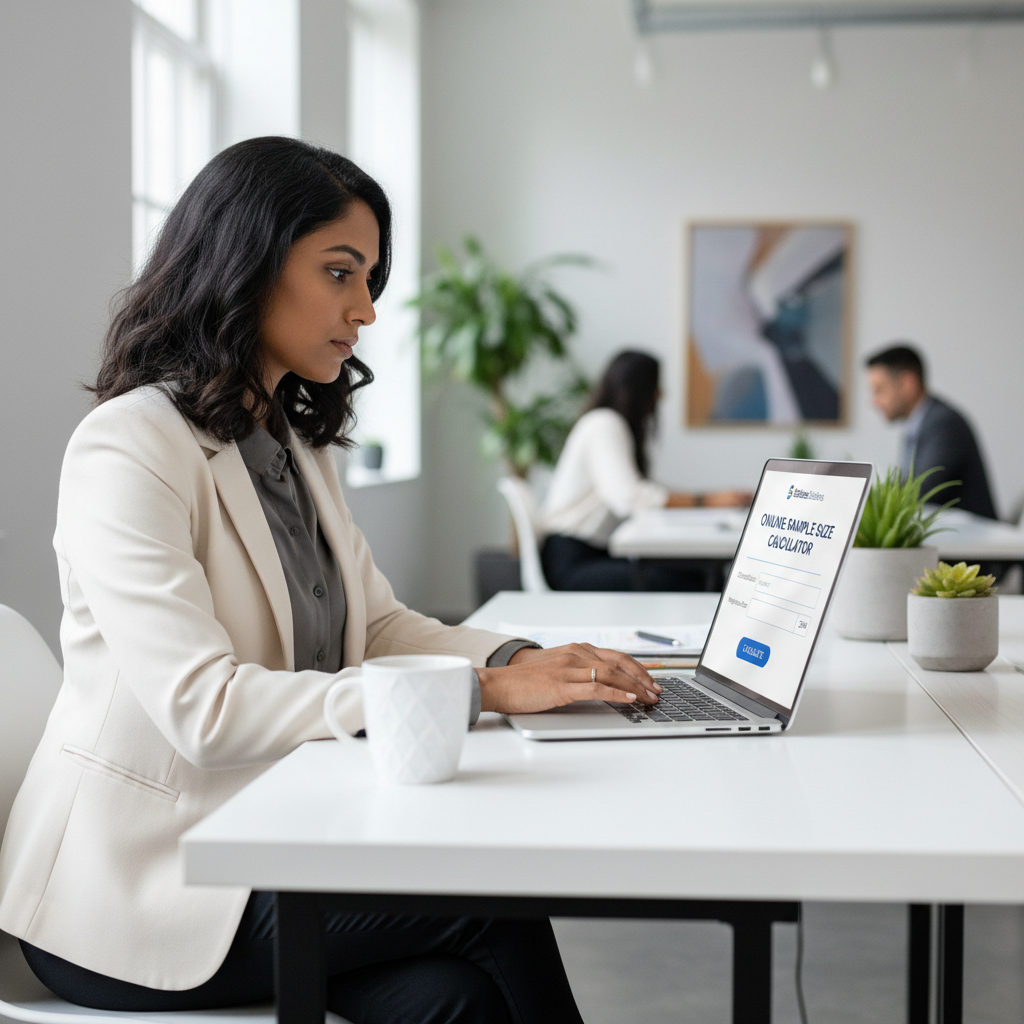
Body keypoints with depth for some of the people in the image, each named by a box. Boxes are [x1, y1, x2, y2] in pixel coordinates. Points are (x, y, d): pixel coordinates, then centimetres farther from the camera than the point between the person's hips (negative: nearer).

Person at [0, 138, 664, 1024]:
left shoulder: (295, 444, 16)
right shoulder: (128, 449, -15)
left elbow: (378, 626, 13)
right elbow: (202, 708, -25)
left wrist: (520, 663, -9)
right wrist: (480, 693, -26)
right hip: (140, 882, -7)